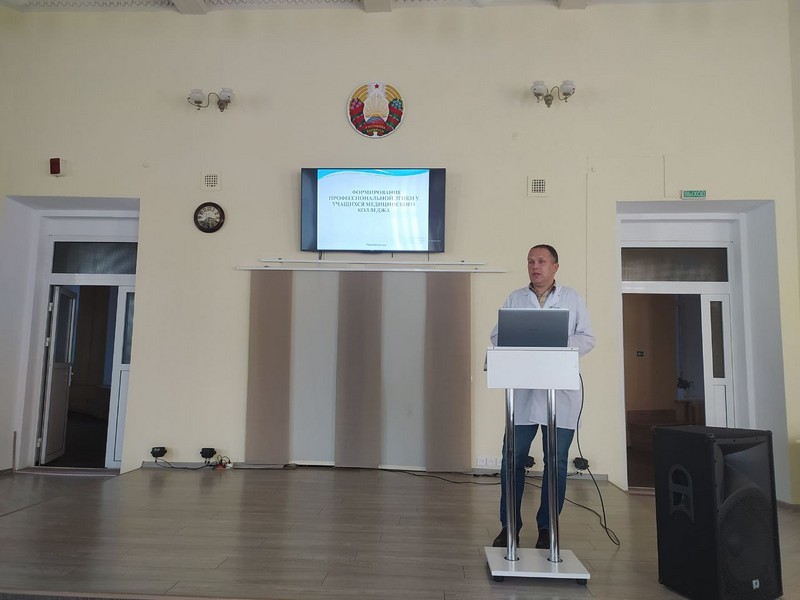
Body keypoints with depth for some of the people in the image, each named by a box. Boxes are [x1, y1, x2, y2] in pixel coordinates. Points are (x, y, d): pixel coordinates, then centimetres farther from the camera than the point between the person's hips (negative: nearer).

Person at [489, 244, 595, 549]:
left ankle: (547, 528, 20)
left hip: (561, 391, 0)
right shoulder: (515, 298, 11)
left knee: (556, 462, 6)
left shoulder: (572, 298, 9)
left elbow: (586, 337, 4)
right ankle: (509, 525, 15)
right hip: (522, 391, 1)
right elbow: (497, 335, 7)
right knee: (512, 458, 1)